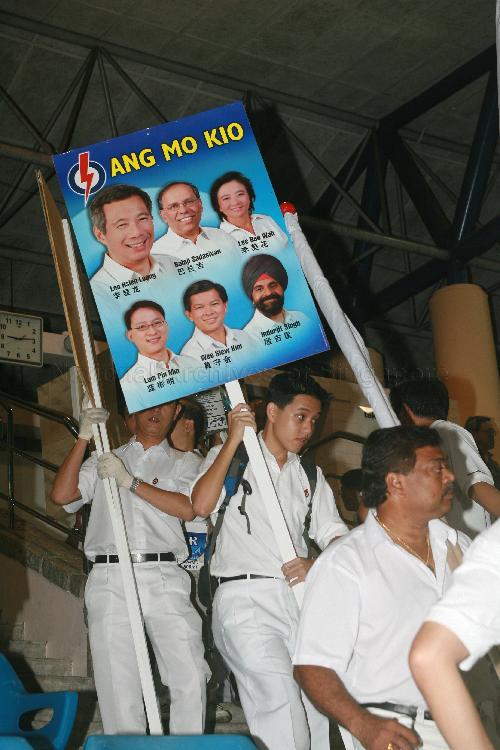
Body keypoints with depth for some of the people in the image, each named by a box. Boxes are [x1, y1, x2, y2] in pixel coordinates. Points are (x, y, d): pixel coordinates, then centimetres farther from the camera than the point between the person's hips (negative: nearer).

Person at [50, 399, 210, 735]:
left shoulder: (182, 463, 18)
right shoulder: (104, 460, 20)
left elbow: (188, 508, -2)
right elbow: (62, 494, 5)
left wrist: (130, 481, -6)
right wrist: (84, 437, 1)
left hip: (164, 580, 0)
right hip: (110, 579, 1)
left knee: (190, 679, -9)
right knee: (119, 686, -2)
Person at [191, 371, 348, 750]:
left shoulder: (310, 475, 23)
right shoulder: (228, 457, 10)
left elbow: (336, 534, 16)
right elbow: (201, 504, -9)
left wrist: (318, 565, -6)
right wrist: (233, 440, -7)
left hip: (299, 598, 5)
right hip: (246, 598, -5)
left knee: (318, 707, -4)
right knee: (281, 705, -20)